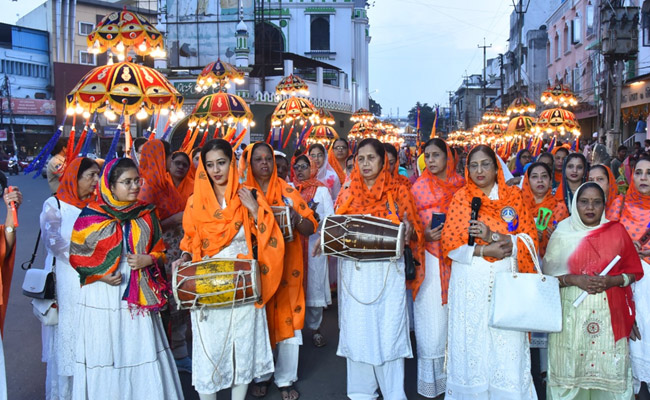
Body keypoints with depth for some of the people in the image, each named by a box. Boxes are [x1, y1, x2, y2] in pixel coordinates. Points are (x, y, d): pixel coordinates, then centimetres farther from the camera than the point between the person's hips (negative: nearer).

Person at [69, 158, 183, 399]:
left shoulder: (146, 215, 5)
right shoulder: (91, 216, -4)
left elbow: (159, 249, 12)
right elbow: (77, 254, 2)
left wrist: (148, 259, -9)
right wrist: (100, 275, -12)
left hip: (139, 297, 3)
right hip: (102, 297, -2)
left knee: (142, 353, 6)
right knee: (105, 356, 4)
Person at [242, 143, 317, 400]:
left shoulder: (288, 192, 4)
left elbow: (311, 227, 0)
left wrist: (295, 217, -20)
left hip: (286, 267, 0)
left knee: (288, 322, 2)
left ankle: (286, 379, 16)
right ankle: (261, 376, 24)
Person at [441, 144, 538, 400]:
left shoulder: (513, 196, 7)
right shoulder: (461, 198, 4)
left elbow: (530, 238, -1)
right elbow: (450, 244, -2)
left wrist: (493, 236, -14)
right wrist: (485, 250, -14)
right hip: (471, 282, 0)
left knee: (508, 348, -2)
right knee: (472, 343, 4)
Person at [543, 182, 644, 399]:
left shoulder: (617, 231, 5)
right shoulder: (562, 235, 4)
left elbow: (635, 270, 8)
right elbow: (548, 275, 4)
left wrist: (612, 280, -10)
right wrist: (573, 279, -13)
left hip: (610, 314, 1)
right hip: (572, 314, 0)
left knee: (608, 368, -1)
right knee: (571, 371, 1)